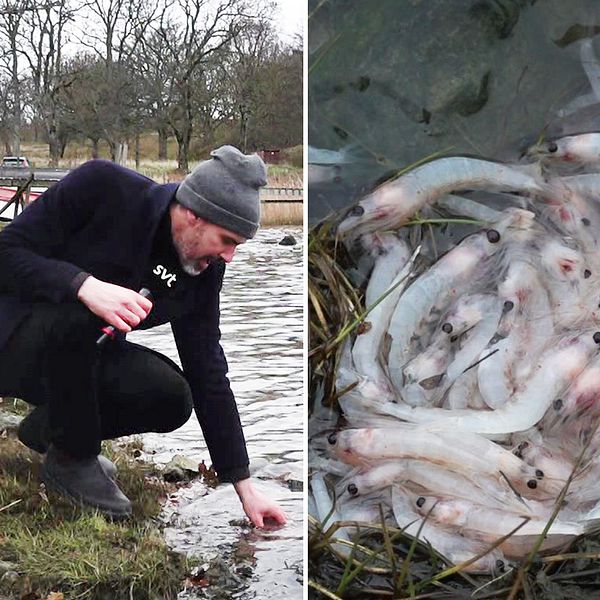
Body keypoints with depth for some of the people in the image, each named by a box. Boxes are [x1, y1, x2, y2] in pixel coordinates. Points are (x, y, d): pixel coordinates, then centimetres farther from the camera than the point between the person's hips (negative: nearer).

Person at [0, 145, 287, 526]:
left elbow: (208, 373, -5)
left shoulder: (204, 270, -8)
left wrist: (245, 486, -6)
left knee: (171, 400, -20)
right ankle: (72, 459, -10)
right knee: (77, 316, -36)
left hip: (78, 354, 5)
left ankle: (48, 427, 8)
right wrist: (85, 285, -41)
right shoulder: (100, 186, -23)